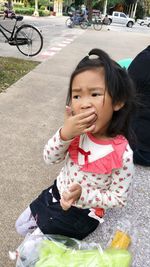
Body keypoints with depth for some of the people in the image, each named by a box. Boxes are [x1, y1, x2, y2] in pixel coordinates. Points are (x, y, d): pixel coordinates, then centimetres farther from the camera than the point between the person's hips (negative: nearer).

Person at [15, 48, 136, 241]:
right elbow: (49, 158, -14)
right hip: (56, 193, 5)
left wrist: (82, 194, -29)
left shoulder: (122, 154, -29)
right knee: (22, 227, 20)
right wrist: (65, 133, -33)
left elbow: (119, 199, -17)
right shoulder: (76, 131, -17)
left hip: (82, 213, -4)